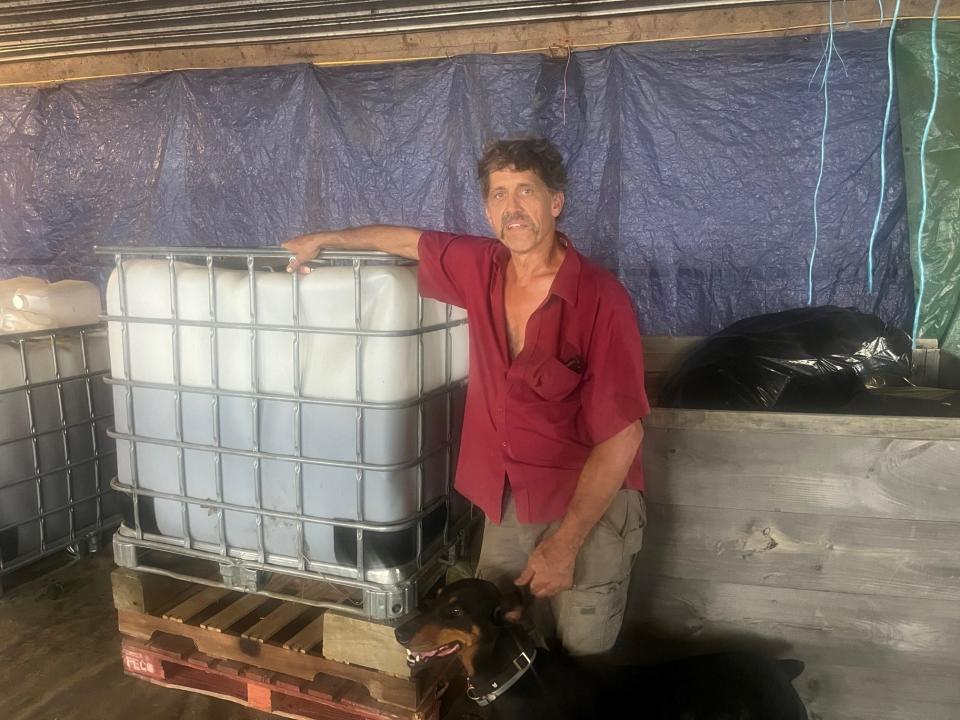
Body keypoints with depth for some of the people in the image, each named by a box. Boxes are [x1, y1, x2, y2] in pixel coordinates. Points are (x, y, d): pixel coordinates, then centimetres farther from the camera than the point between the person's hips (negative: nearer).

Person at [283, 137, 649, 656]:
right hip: (508, 501, 5)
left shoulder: (600, 299, -19)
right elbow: (406, 240, 18)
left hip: (592, 501, -4)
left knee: (582, 657, 0)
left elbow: (622, 436, -17)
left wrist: (565, 542, -19)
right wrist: (323, 239, 28)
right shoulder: (482, 268, -3)